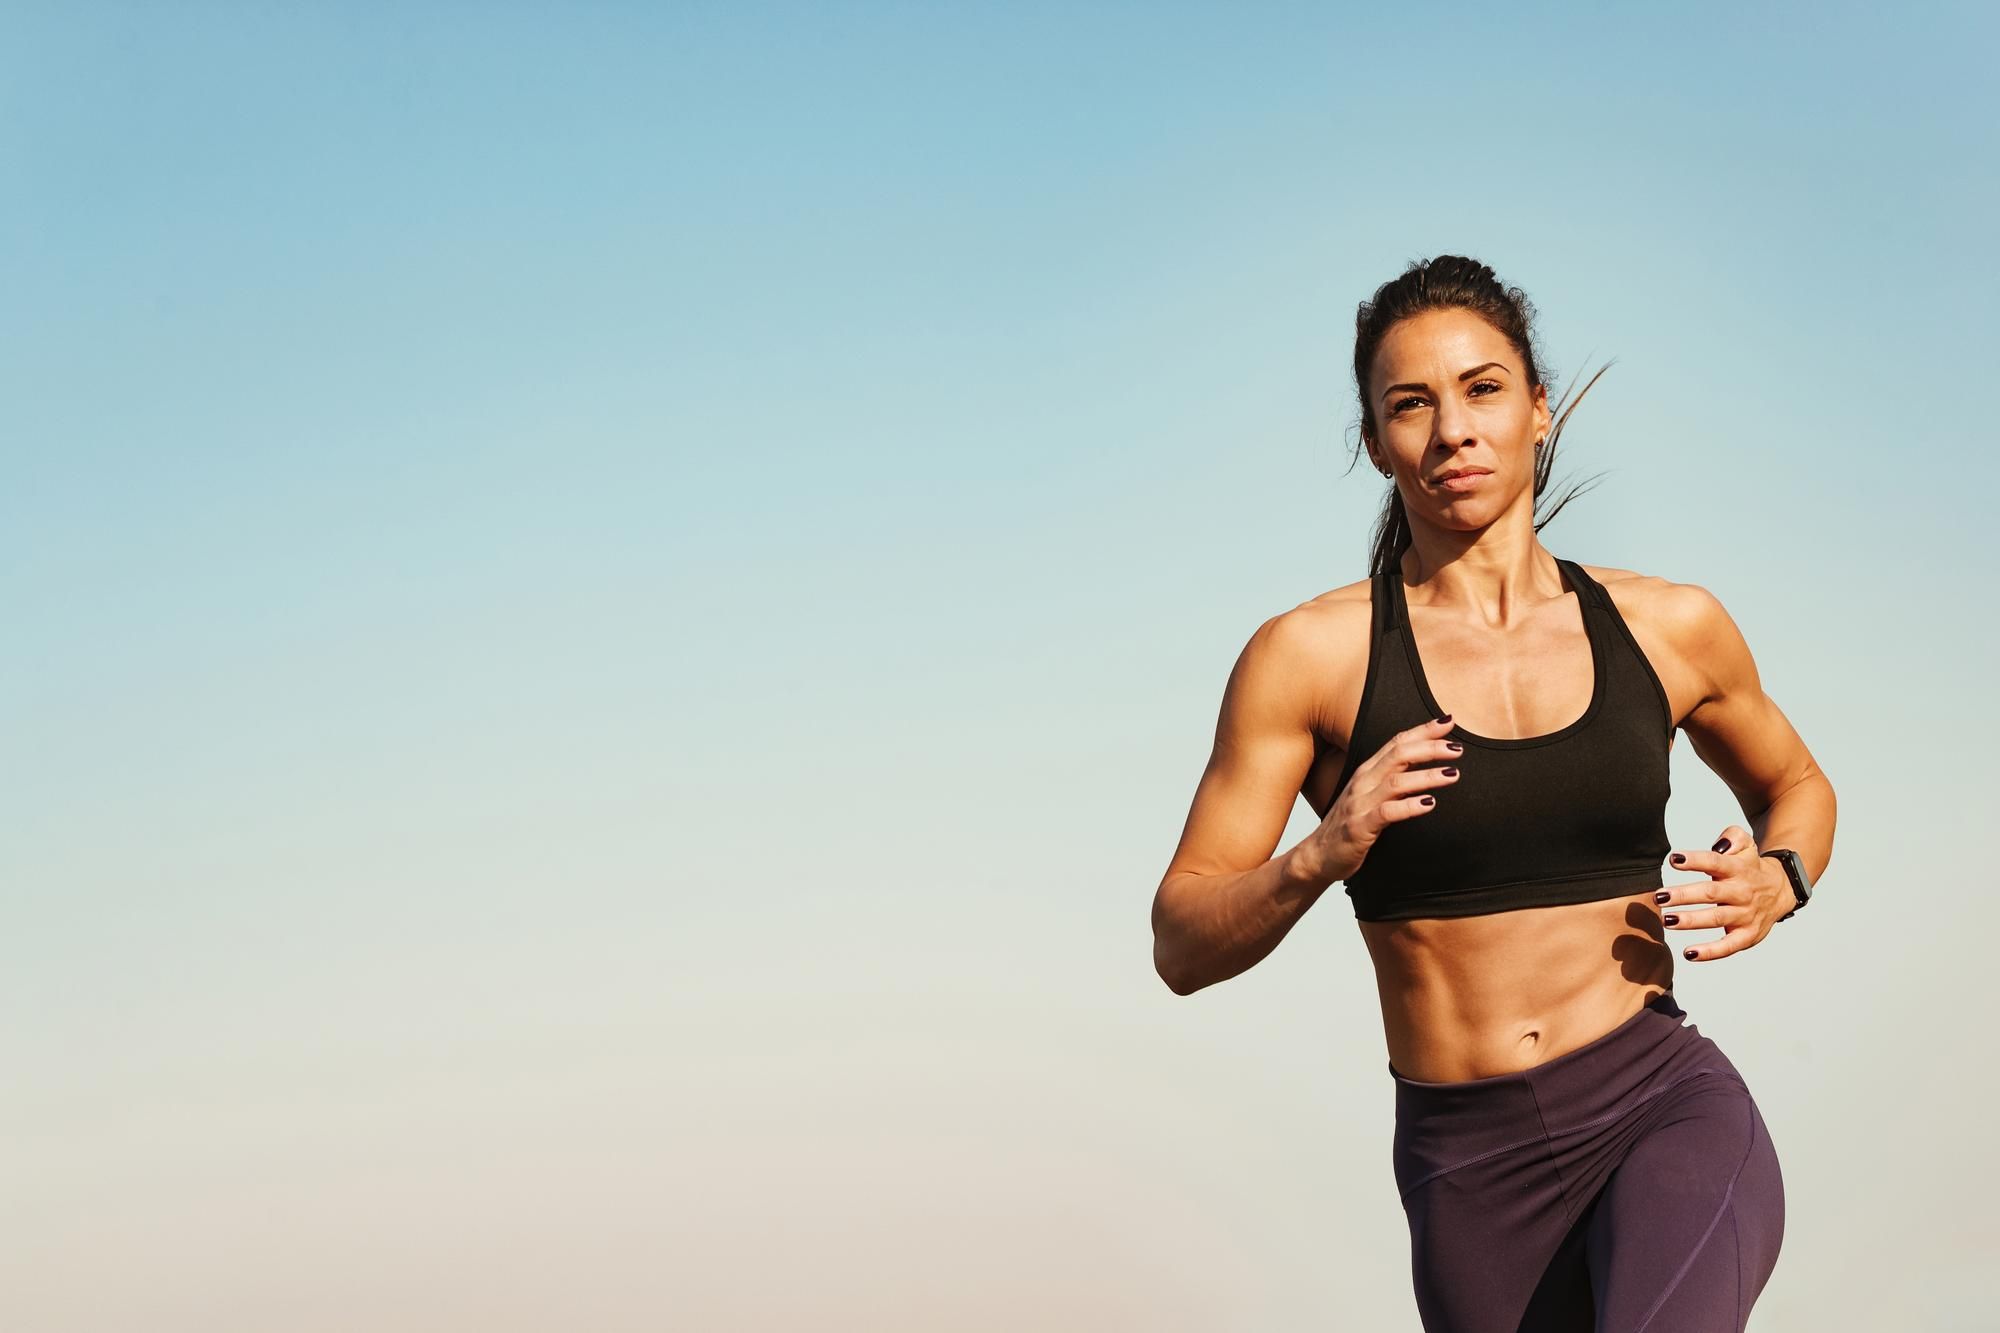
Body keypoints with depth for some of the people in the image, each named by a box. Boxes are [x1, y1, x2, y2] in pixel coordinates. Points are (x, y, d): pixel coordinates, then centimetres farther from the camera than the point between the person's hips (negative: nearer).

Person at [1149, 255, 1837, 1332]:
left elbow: (1795, 784, 26)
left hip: (1666, 1113, 0)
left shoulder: (1668, 627, 5)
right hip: (1470, 1163, 1)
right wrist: (1320, 858, -18)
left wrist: (1778, 882, 4)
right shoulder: (1309, 656, -2)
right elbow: (1182, 948, 0)